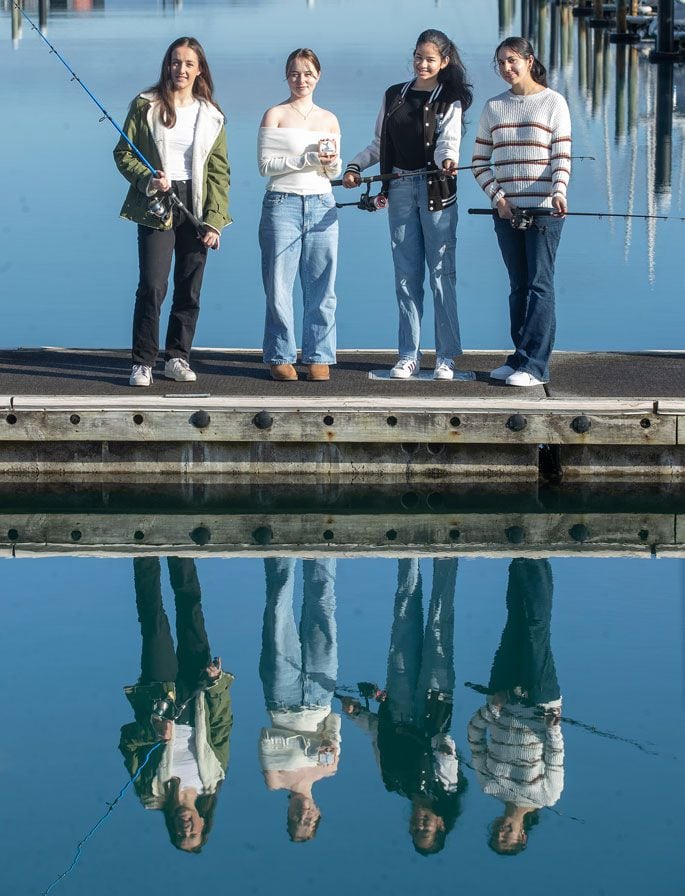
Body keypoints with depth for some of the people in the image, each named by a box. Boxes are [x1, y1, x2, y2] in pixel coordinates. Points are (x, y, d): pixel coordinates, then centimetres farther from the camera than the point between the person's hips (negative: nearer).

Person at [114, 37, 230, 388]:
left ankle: (177, 358, 17)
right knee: (152, 286, -11)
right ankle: (143, 362, -3)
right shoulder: (145, 106, 2)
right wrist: (147, 180, -15)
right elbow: (123, 152, 4)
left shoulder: (211, 115, 8)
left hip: (196, 208, 3)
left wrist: (214, 222, -2)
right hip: (156, 208, -3)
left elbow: (219, 171, 7)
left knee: (189, 289, 5)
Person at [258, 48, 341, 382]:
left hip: (321, 205, 3)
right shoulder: (275, 115, 2)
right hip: (282, 204, -3)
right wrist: (308, 159, -14)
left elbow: (335, 171, 16)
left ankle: (318, 357, 9)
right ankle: (280, 357, 6)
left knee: (321, 286, 2)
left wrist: (331, 162, -7)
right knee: (279, 286, -2)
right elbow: (266, 165, -6)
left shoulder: (329, 120, 14)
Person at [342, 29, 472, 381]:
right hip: (400, 189, 4)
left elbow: (449, 140, -16)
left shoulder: (449, 101, 1)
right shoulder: (394, 96, 13)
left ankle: (446, 356, 1)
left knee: (441, 272, -4)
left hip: (436, 189, -4)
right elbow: (379, 144, 19)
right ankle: (408, 355, 8)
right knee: (406, 274, 4)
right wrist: (354, 165, 5)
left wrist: (448, 160, -37)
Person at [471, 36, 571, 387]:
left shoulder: (553, 102, 0)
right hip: (506, 210, 5)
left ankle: (534, 365, -9)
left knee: (539, 285, -7)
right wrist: (498, 197, -5)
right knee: (519, 286, 9)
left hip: (543, 209, -5)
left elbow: (562, 155, -6)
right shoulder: (493, 107, 11)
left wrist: (558, 193, -23)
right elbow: (480, 161, 11)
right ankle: (520, 358, 14)